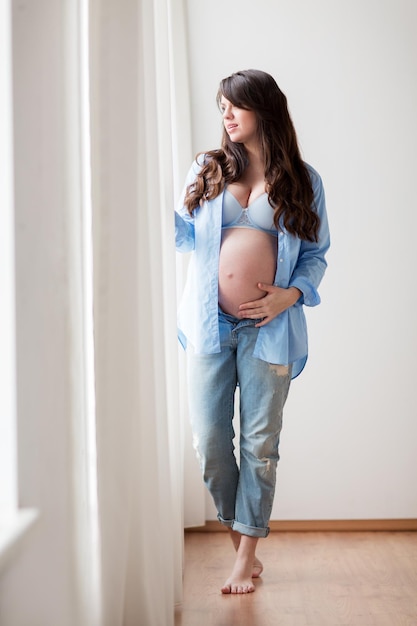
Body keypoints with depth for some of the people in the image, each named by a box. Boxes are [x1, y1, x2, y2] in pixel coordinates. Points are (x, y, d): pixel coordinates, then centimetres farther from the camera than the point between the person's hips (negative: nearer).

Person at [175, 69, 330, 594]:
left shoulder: (302, 180, 5)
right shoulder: (207, 170, 9)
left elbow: (316, 252, 5)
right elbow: (185, 237, 8)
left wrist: (291, 294, -11)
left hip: (268, 328, -1)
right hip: (209, 324, 2)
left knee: (259, 442, 4)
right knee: (209, 439, 2)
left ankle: (247, 555, 20)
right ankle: (238, 530, 27)